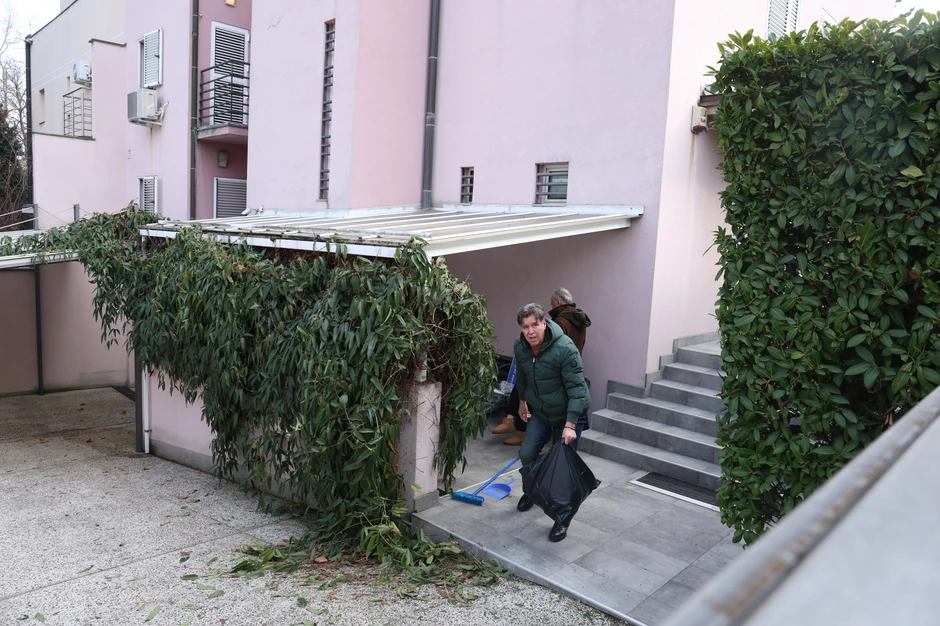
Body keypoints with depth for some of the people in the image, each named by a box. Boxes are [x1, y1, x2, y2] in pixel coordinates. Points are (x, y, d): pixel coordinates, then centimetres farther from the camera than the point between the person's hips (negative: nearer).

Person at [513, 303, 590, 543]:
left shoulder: (565, 348, -29)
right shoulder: (520, 347, -10)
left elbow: (577, 388, -28)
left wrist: (570, 424, -33)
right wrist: (522, 401, 21)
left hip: (568, 413, -5)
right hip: (539, 410, 5)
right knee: (527, 453, 1)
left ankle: (562, 519, 11)